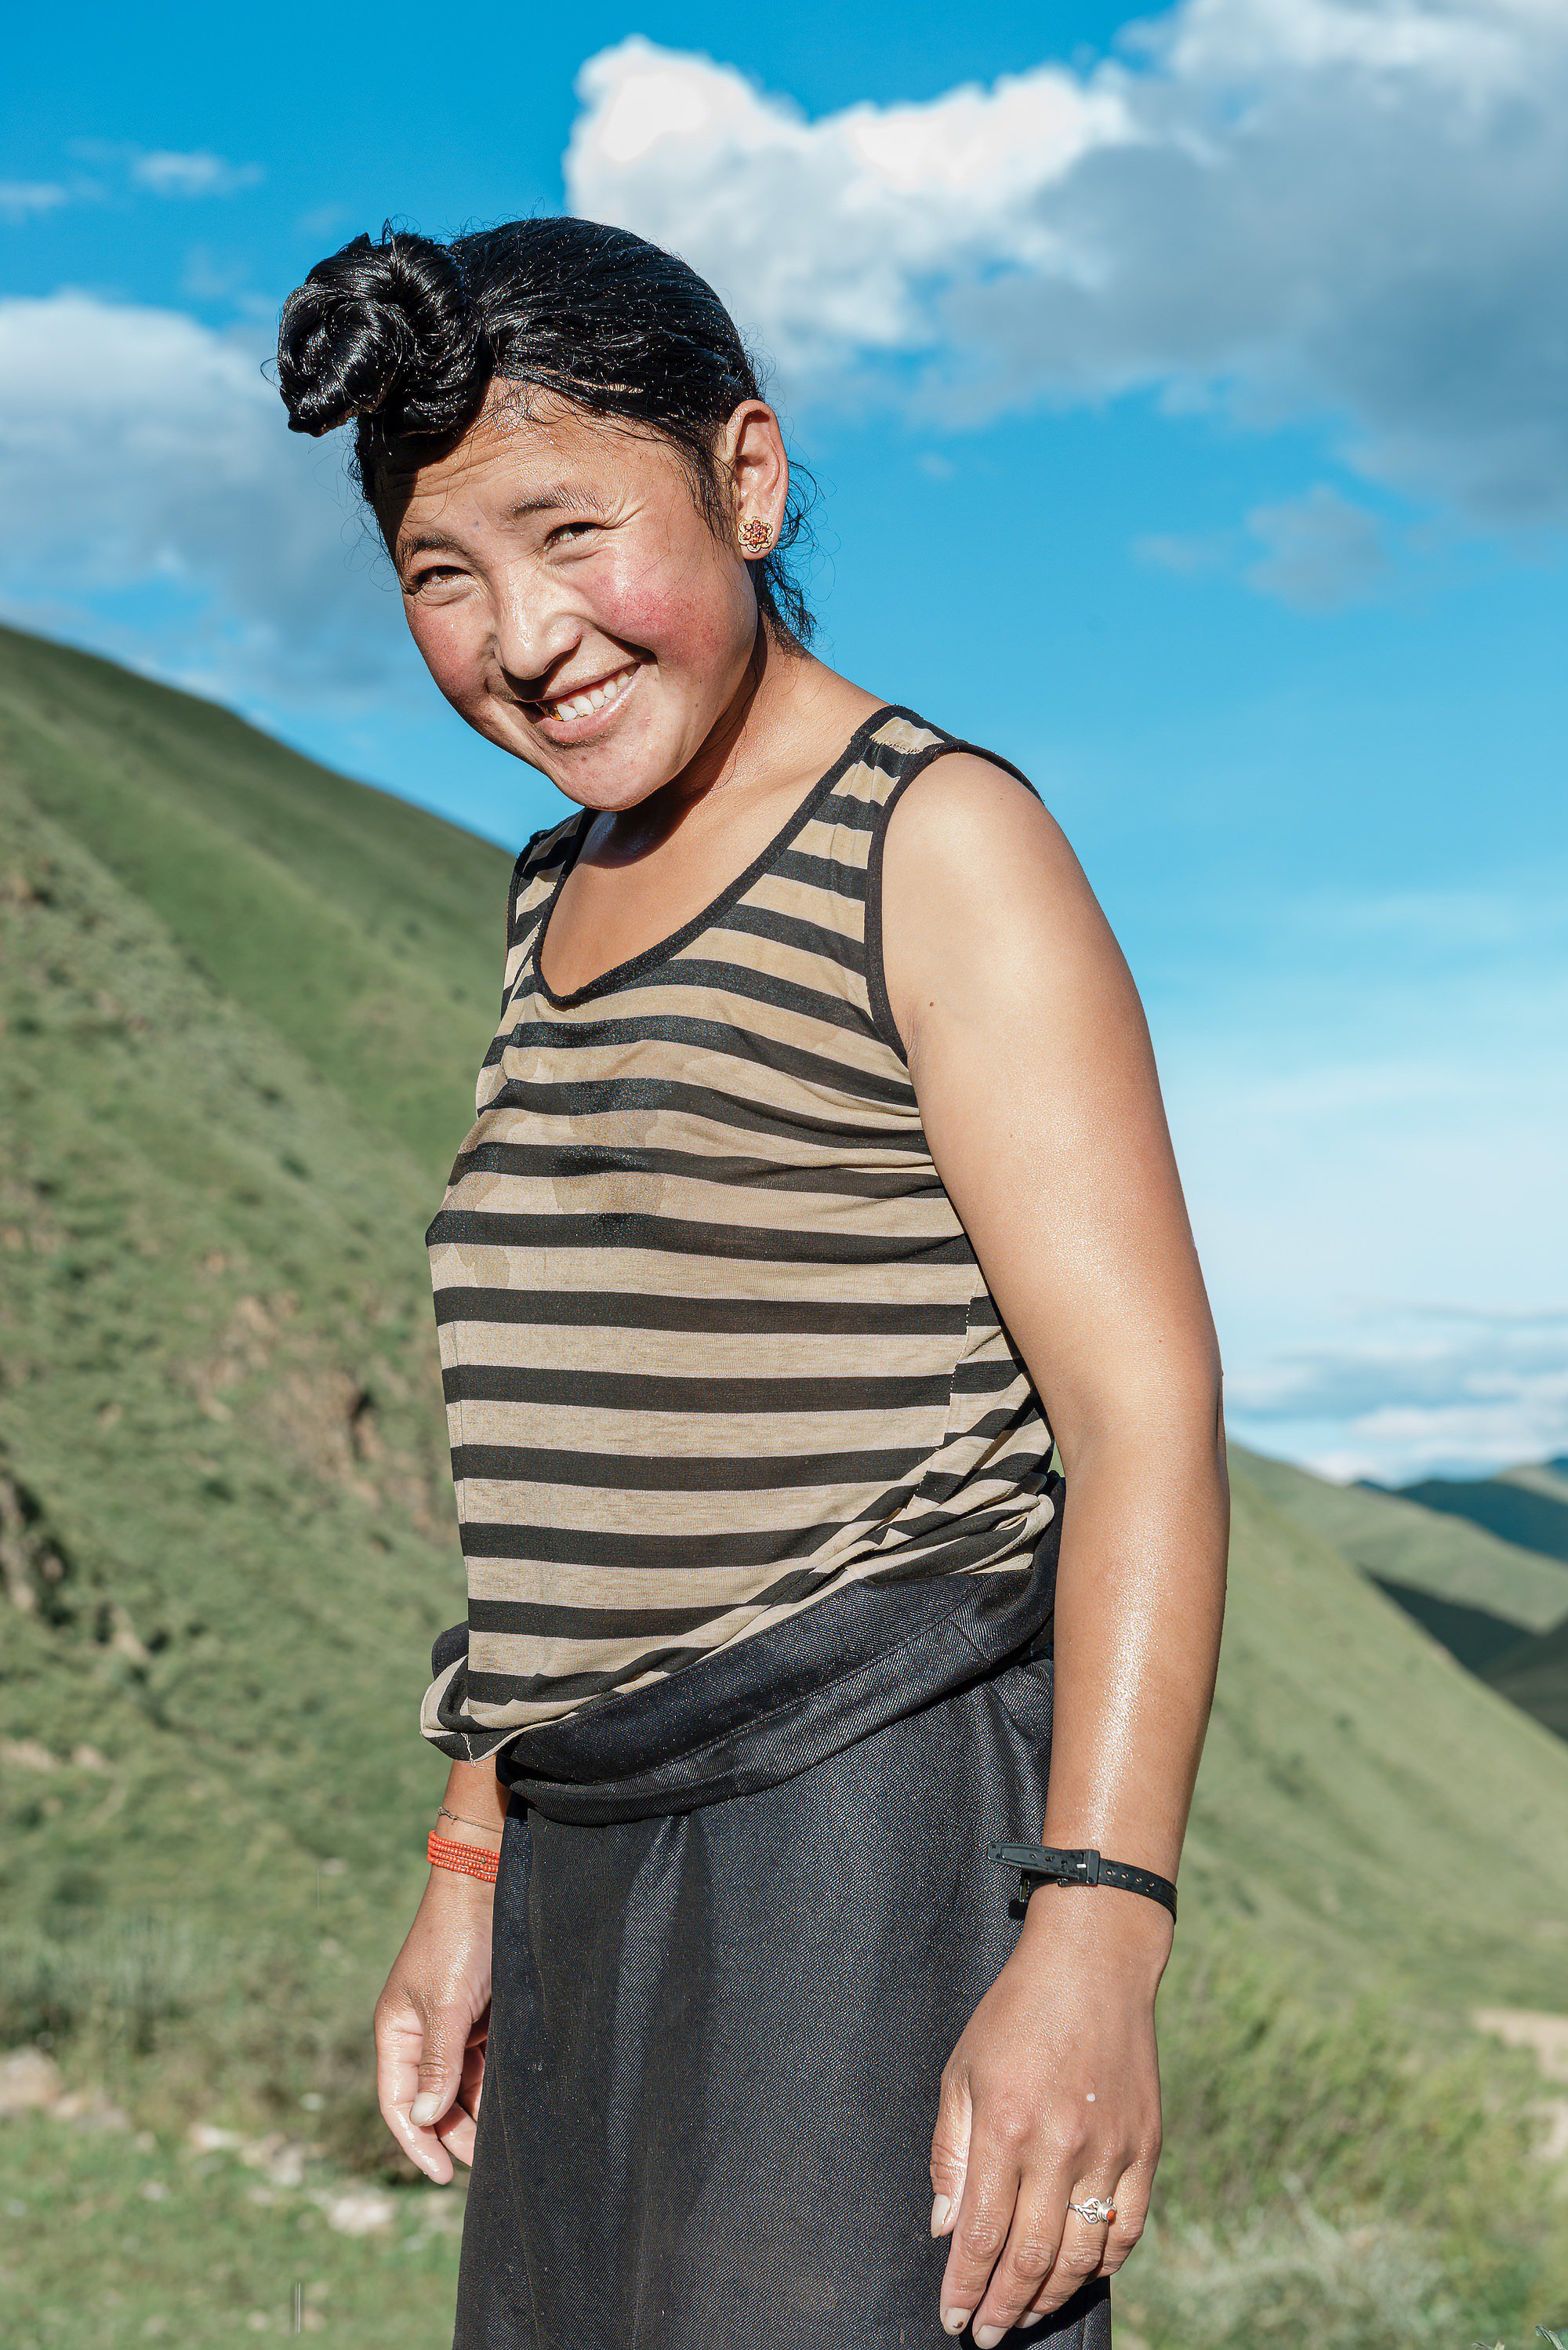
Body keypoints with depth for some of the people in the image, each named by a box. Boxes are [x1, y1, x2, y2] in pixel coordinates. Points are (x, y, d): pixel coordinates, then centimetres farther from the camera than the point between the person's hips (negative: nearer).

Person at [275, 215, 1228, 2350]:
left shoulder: (937, 844, -7)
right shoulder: (564, 898, 16)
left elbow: (1145, 1407, -15)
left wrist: (1096, 1932, -23)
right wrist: (474, 1870, 19)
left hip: (879, 1832, -7)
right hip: (597, 1866, 7)